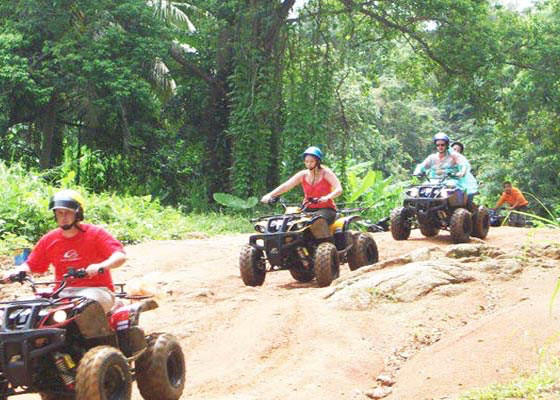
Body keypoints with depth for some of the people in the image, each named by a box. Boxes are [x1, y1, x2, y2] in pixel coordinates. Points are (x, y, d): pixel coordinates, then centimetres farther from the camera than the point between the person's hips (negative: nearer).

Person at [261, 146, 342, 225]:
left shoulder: (326, 173, -2)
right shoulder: (303, 175, 7)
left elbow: (339, 189, -14)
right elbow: (285, 186, -1)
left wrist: (327, 197, -35)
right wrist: (269, 195, -17)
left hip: (326, 209, -4)